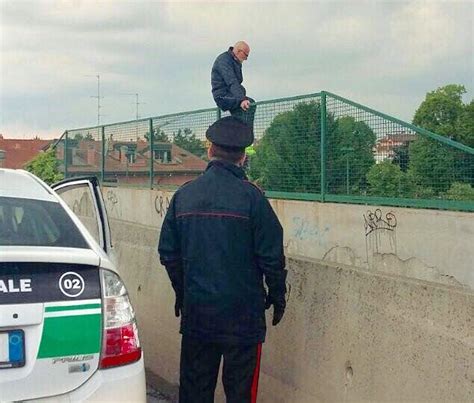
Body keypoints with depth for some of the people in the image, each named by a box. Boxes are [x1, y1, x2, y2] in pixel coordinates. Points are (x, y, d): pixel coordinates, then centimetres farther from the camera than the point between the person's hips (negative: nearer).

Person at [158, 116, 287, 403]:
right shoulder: (251, 196, -12)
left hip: (195, 312, 4)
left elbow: (168, 252, 9)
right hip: (242, 312, -4)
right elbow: (271, 255, -10)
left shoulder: (184, 195, 2)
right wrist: (278, 296, 5)